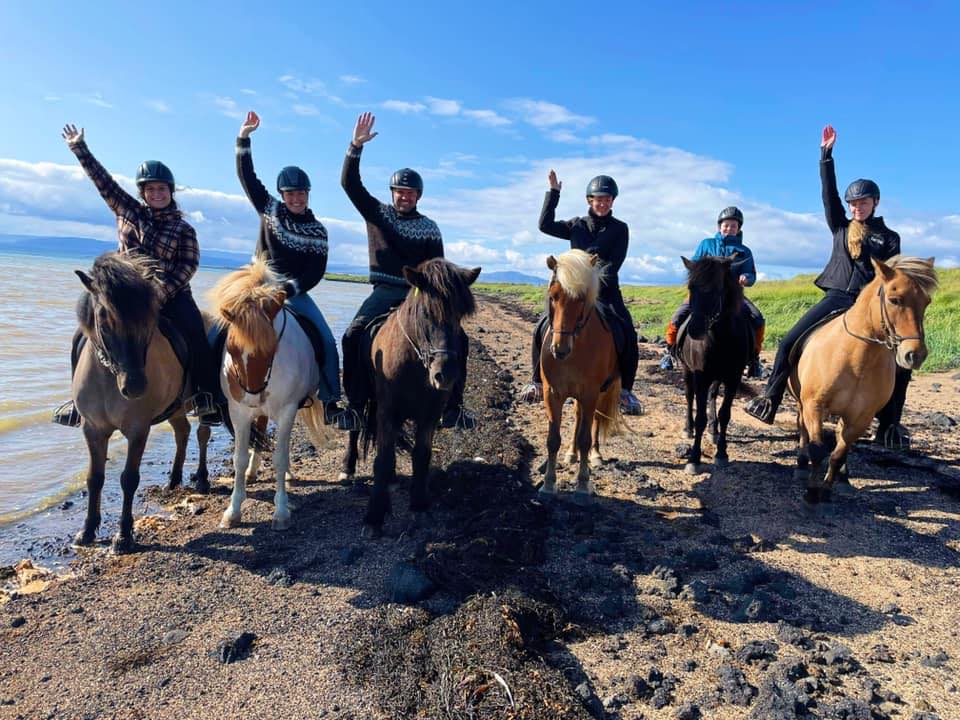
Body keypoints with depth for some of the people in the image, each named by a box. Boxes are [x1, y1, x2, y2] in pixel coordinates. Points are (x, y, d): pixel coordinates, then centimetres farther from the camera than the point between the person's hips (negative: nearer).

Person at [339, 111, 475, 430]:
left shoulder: (430, 228, 10)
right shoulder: (377, 213, 9)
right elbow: (350, 183, -1)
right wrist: (355, 146, -14)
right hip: (385, 291, -1)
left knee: (457, 337, -16)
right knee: (354, 335, -23)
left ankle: (452, 407, -10)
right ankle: (355, 404, -14)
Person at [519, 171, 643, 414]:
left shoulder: (620, 228, 4)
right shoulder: (577, 225, 10)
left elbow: (614, 263, -5)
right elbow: (546, 225, -2)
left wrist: (596, 284, -18)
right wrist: (553, 192, -4)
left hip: (606, 290, -1)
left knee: (628, 335, -20)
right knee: (543, 327, -15)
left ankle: (624, 391, -6)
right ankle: (538, 383, 0)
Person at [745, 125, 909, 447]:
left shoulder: (889, 238, 10)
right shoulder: (840, 227, 13)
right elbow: (829, 193, 6)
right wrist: (826, 154, 1)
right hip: (835, 298, 1)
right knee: (789, 343, -12)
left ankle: (889, 425, 6)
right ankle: (769, 402, -3)